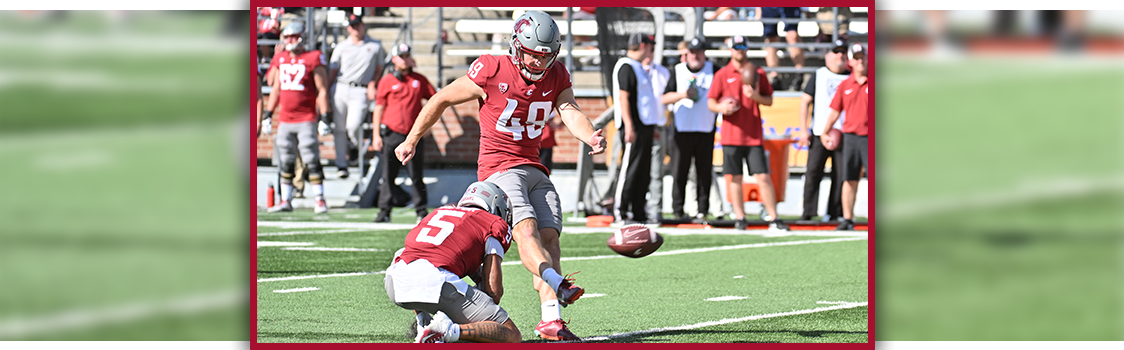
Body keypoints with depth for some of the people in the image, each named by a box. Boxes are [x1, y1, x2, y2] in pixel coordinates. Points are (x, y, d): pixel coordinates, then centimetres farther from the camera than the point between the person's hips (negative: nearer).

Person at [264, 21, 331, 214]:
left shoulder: (313, 60, -5)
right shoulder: (281, 61, 12)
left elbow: (322, 90, -5)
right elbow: (276, 90, 21)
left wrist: (324, 116, -11)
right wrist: (268, 114, 17)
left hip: (306, 119, -6)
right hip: (285, 119, 6)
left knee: (311, 161, -7)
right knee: (286, 162, 8)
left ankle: (320, 200, -2)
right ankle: (286, 201, 13)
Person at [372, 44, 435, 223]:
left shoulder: (420, 80, 11)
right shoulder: (386, 81, 6)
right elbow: (379, 108, 7)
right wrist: (376, 134, 1)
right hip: (391, 135, -1)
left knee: (416, 176, 1)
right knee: (388, 175, -1)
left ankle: (421, 211, 7)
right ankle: (384, 211, 3)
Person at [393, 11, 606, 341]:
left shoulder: (556, 77, 5)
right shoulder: (492, 72, -10)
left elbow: (571, 112, -11)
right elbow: (442, 100, 2)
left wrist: (591, 137, -35)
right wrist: (411, 141, 9)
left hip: (535, 170, 6)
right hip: (499, 168, -6)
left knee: (549, 238, -8)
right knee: (526, 229, -26)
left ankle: (550, 320, -12)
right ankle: (559, 286, -49)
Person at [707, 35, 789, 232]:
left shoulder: (758, 73, 9)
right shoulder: (722, 75, 5)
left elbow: (769, 100, 11)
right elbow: (710, 102, 5)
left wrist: (756, 96, -10)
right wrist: (721, 107, -17)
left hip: (754, 135, 0)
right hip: (731, 135, 0)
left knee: (763, 177, -5)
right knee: (735, 178, 3)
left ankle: (773, 220, -4)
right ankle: (740, 218, 11)